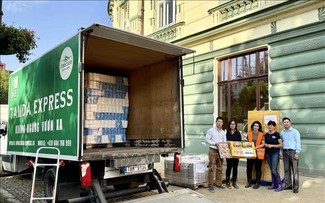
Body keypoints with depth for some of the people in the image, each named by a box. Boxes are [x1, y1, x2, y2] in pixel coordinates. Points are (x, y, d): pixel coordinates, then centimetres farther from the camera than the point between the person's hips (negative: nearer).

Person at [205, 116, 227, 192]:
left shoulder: (223, 132, 13)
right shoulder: (211, 130, 0)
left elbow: (225, 142, 12)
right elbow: (207, 140, -6)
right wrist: (215, 143, -15)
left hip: (220, 151, 5)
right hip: (213, 151, -4)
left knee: (219, 168, 9)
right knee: (212, 168, -5)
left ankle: (218, 183, 20)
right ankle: (210, 185, 1)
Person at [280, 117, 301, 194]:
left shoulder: (295, 131, 1)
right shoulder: (282, 133, 14)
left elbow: (298, 142, -3)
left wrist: (297, 153, -11)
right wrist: (281, 153, 9)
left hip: (293, 151, -4)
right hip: (285, 152, 5)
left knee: (295, 170, -5)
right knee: (286, 169, 7)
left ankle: (296, 187, -1)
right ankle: (287, 185, 14)